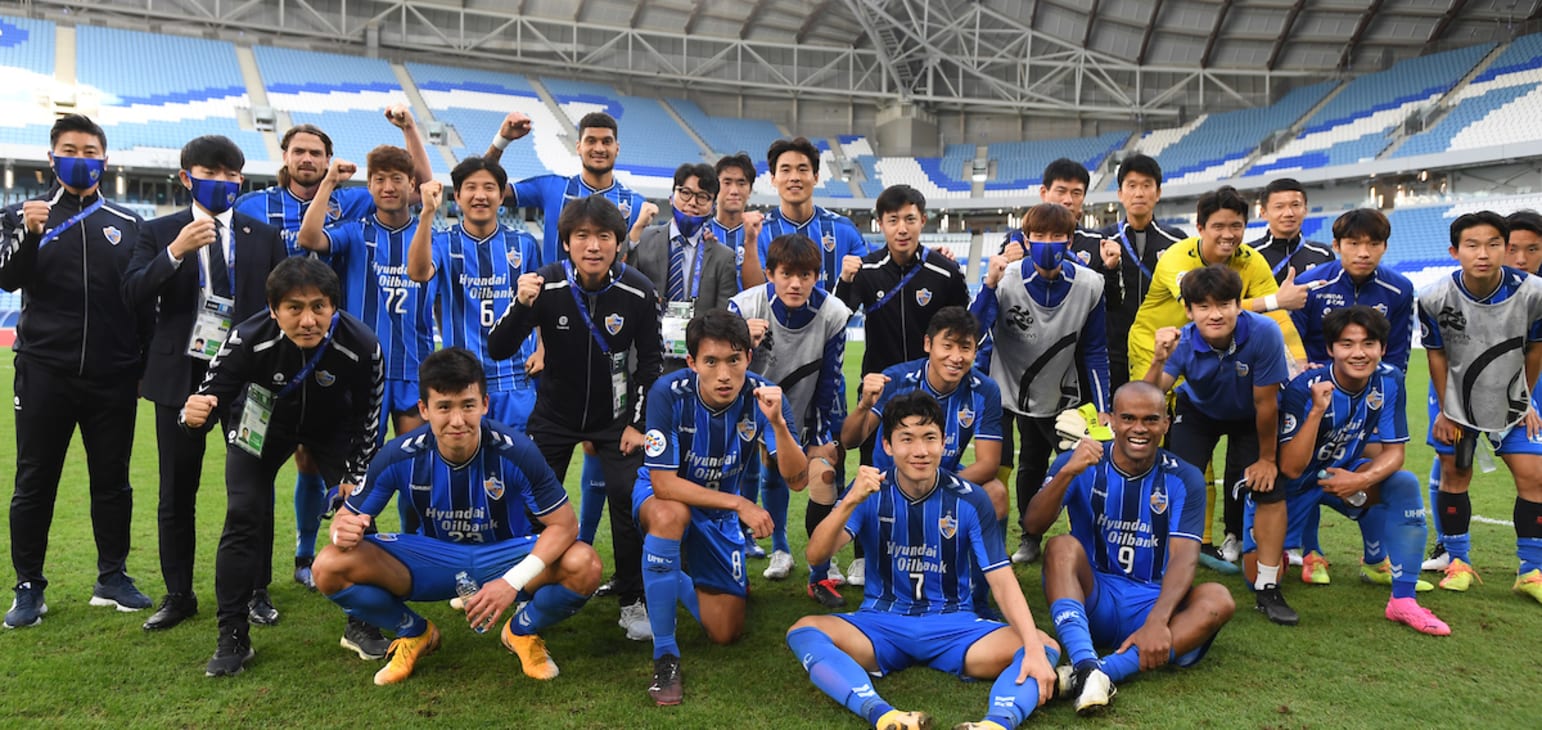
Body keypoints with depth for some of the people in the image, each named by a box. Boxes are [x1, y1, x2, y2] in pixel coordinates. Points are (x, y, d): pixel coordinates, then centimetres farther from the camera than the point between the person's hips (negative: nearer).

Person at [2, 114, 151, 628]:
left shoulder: (128, 223, 10)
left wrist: (148, 366, 6)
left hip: (113, 375, 1)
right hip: (45, 373, -1)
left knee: (112, 480, 8)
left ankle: (112, 578, 19)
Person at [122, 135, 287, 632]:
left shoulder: (264, 236, 6)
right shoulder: (159, 232, 5)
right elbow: (133, 294, -7)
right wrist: (176, 252, -20)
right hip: (181, 375, 1)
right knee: (177, 493, 8)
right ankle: (178, 595, 21)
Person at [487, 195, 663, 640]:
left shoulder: (638, 292, -17)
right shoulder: (545, 286, -19)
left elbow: (651, 360, -4)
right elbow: (498, 351, -18)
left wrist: (639, 422, -7)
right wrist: (522, 305, -36)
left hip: (616, 415, 0)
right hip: (555, 413, 1)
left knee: (629, 499, -12)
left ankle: (632, 603, 5)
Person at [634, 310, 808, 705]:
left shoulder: (761, 395, -24)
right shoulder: (670, 393, -30)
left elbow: (797, 477, -29)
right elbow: (663, 482, -29)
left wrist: (777, 422, -47)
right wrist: (739, 503, -35)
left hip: (720, 510, 3)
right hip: (659, 495, -3)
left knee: (726, 632, 3)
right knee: (671, 514, -42)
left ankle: (670, 579, 35)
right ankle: (664, 655, -26)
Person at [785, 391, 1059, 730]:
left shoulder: (970, 500, -7)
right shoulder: (871, 491, -6)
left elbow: (1002, 580, -11)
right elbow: (816, 555, -15)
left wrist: (1034, 648, -27)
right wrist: (851, 501, -33)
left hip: (954, 626, 0)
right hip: (881, 623, 0)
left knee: (1046, 646, -25)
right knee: (804, 631, -29)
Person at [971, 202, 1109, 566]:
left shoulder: (1089, 285, -16)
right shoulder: (1007, 281, -23)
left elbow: (1095, 352, -6)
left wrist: (1102, 410, -7)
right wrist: (989, 286, -43)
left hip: (1062, 396, 1)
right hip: (1012, 393, -1)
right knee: (1031, 468, 14)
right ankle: (1030, 537, 34)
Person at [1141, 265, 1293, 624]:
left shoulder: (1264, 333, -36)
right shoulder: (1184, 342, -31)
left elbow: (1265, 403, -25)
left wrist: (1266, 457, -15)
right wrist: (1159, 361, -57)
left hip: (1251, 417, 0)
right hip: (1198, 412, 1)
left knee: (1270, 489, -12)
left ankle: (1267, 587, 2)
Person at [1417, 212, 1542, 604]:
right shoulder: (1436, 297, -22)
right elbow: (1437, 353, -8)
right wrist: (1444, 409, -4)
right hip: (1456, 400, -1)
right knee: (1454, 477, 5)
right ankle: (1458, 562, 21)